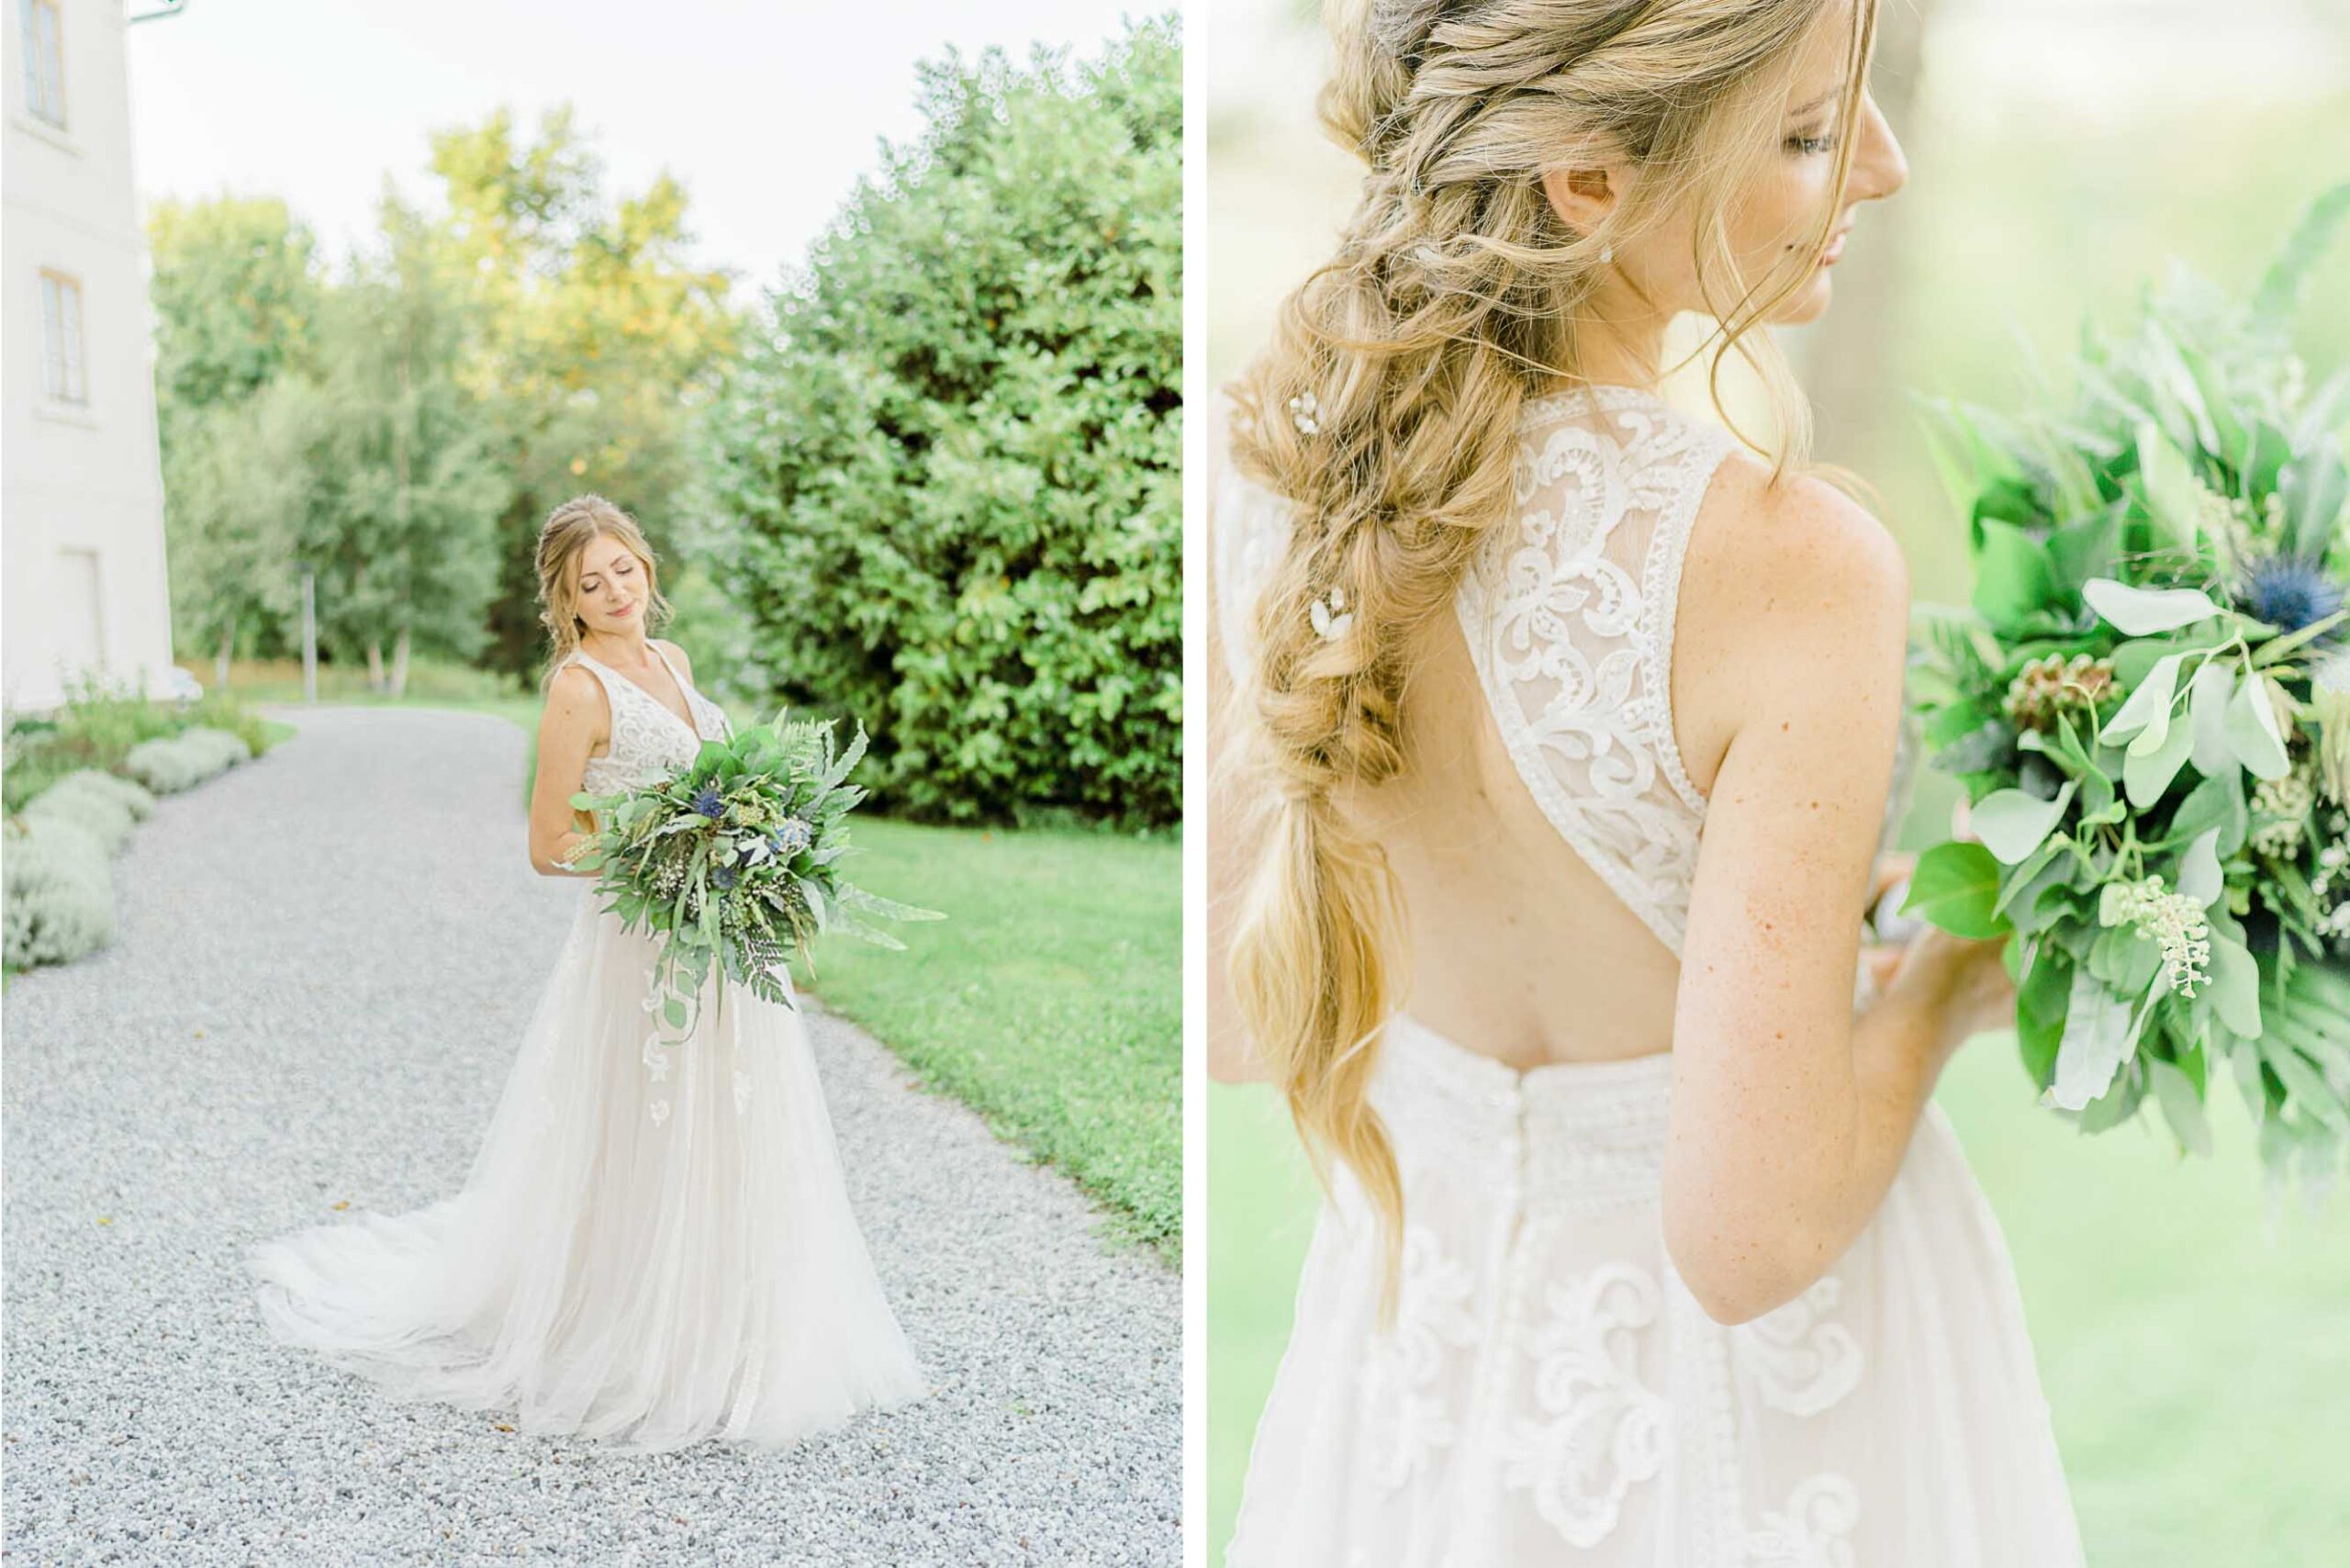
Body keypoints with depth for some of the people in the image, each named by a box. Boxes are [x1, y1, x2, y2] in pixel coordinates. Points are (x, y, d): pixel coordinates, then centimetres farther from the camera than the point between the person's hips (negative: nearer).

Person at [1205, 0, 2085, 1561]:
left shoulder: (1265, 458, -14)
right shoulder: (1787, 571, -30)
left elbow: (1230, 1019, -3)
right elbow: (1749, 1232, -26)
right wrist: (1944, 987, -7)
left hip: (1425, 1315, 5)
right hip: (1745, 1381, -4)